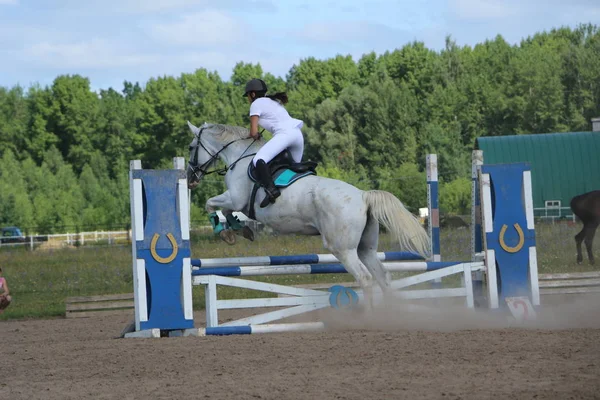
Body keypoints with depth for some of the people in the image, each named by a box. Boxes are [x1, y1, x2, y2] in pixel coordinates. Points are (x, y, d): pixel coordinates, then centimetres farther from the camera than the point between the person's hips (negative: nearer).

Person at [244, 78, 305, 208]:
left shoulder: (256, 104, 8)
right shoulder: (275, 102, 32)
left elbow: (254, 132, 1)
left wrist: (255, 135, 24)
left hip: (284, 134, -9)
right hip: (297, 133, 9)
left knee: (258, 160, -21)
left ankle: (271, 189, -42)